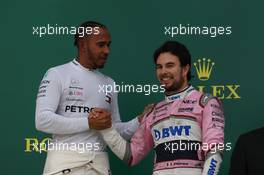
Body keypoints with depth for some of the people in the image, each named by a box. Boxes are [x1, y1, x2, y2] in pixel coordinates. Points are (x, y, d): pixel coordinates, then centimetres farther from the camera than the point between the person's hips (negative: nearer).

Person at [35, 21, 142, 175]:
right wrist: (88, 123, -13)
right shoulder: (58, 74, 0)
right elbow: (43, 120, -11)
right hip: (65, 161, -5)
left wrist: (139, 122, -1)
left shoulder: (109, 84, 16)